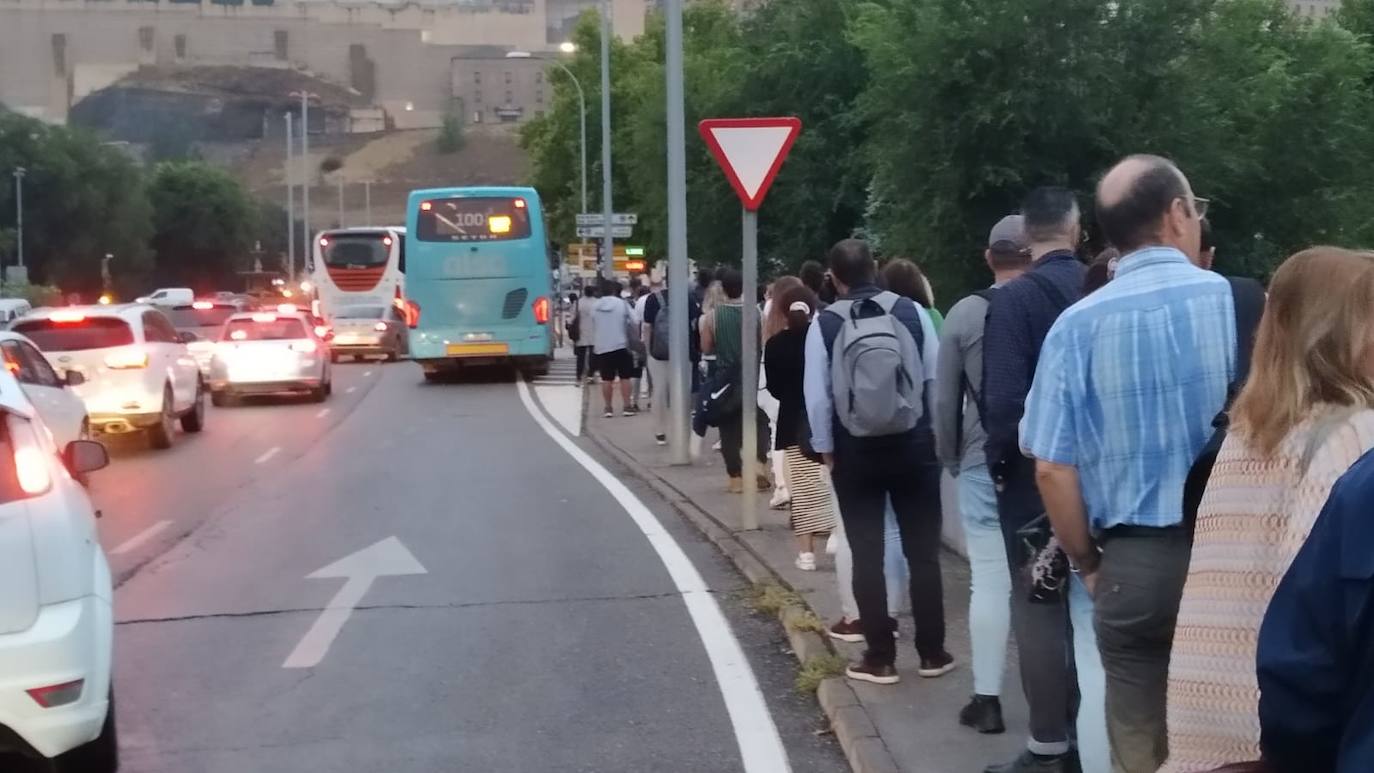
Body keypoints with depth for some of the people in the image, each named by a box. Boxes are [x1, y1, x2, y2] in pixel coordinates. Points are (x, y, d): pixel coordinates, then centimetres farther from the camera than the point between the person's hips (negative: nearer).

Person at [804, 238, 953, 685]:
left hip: (855, 451, -1)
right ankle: (932, 652, 16)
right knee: (922, 550, 10)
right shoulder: (911, 312, -5)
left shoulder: (824, 324, -7)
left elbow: (817, 395, -7)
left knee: (867, 554, 7)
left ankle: (880, 657, 11)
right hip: (913, 445, 1)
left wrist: (826, 449, 4)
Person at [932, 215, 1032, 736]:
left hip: (983, 462, 0)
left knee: (989, 580, 3)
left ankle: (987, 699, 7)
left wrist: (950, 458, 15)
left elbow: (944, 399, 2)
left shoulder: (964, 313, -3)